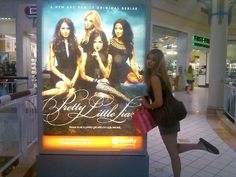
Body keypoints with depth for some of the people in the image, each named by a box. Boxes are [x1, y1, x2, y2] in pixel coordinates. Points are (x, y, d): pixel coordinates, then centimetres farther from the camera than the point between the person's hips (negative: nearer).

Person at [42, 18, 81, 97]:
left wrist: (74, 80, -10)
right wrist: (63, 77, -14)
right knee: (64, 87, -33)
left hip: (73, 74, 1)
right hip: (59, 74, -1)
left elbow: (79, 64, 4)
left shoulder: (75, 44, 9)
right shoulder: (54, 44, 5)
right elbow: (52, 66, 1)